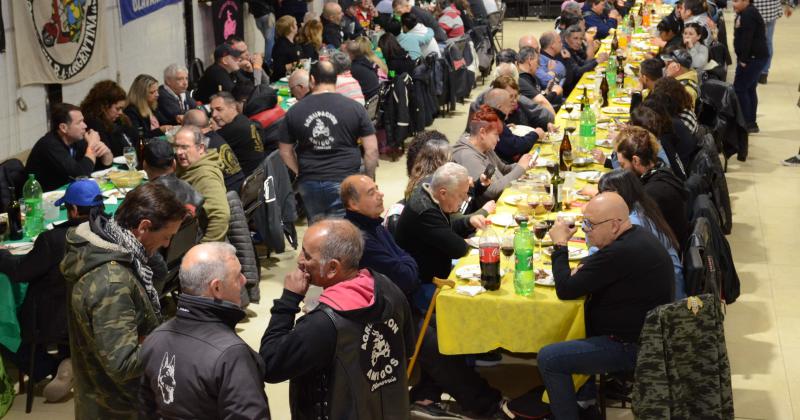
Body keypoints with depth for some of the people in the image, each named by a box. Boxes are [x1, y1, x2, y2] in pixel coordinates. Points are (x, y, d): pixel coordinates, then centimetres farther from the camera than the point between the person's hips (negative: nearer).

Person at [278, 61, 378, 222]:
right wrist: (369, 180, 7)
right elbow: (371, 149, -4)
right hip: (344, 183, -2)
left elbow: (285, 152, 9)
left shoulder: (294, 112, 2)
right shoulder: (354, 108, -4)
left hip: (309, 183, 3)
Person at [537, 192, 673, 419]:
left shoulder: (621, 253, -29)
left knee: (548, 358, -10)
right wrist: (584, 267, 1)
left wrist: (560, 245, -10)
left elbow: (566, 290, -22)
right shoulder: (638, 236, 3)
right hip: (645, 333, 11)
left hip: (632, 347, -10)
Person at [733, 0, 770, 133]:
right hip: (755, 57, 11)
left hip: (754, 57, -11)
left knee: (739, 89, -9)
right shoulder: (746, 13, 16)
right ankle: (751, 123, 20)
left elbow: (747, 39, -22)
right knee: (749, 89, 15)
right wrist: (742, 58, 12)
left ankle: (746, 123, -7)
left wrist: (743, 60, -19)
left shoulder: (748, 14, -18)